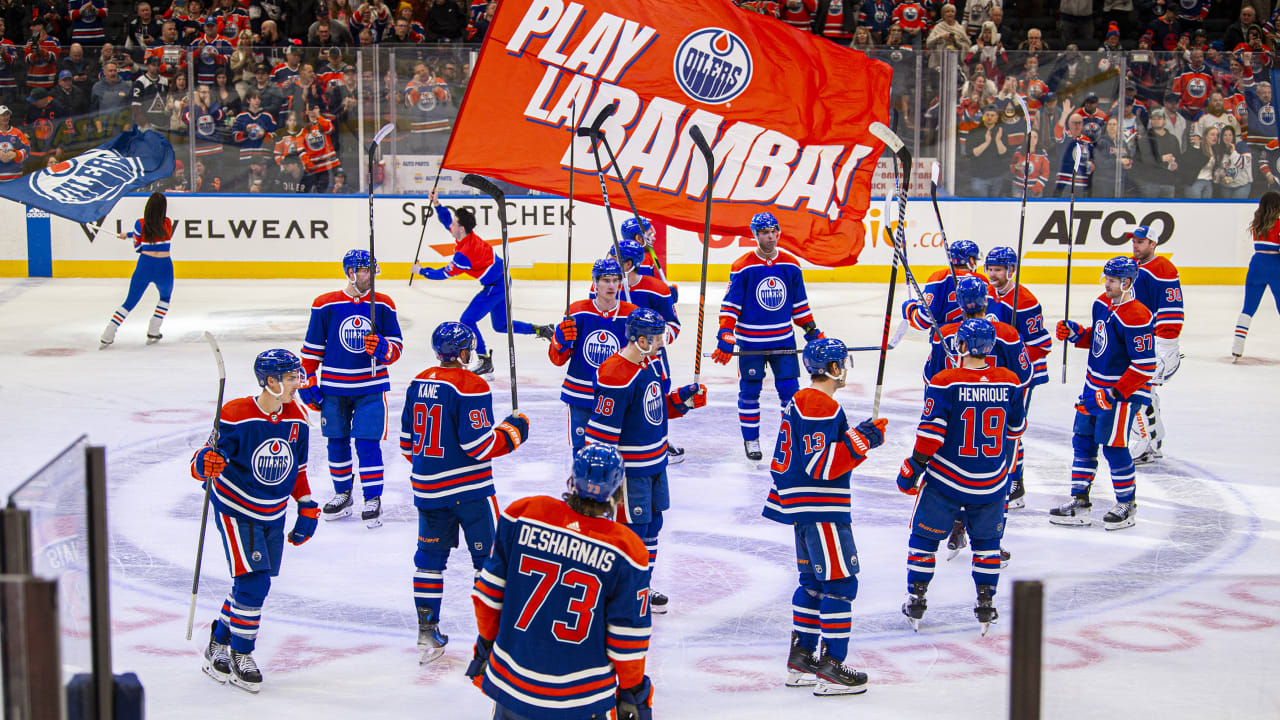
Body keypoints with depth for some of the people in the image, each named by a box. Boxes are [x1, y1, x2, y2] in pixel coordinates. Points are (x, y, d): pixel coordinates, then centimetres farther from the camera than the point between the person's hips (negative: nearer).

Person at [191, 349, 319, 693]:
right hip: (236, 509, -6)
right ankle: (240, 655, 5)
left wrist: (307, 508, 8)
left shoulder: (297, 419, -2)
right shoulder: (236, 416, -21)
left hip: (273, 515, 6)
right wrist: (206, 463, -42)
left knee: (253, 584, 10)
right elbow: (200, 464, -19)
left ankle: (218, 646, 29)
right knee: (253, 581, -13)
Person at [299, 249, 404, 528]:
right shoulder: (325, 305, -3)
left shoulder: (383, 305, 1)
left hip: (371, 387, -1)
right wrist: (309, 383, 2)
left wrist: (383, 348, -19)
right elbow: (312, 349, 4)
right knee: (337, 441, 10)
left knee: (368, 442, -6)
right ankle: (342, 494, 27)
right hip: (333, 388, 1)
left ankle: (373, 499, 4)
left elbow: (396, 346, 3)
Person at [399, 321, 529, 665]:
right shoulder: (471, 386, -16)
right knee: (490, 556, 4)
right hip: (469, 488, -6)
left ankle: (427, 632, 16)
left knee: (430, 557, 14)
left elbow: (407, 442, 13)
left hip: (427, 489, 7)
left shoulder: (418, 384, 7)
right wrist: (514, 430, -4)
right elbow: (479, 444, -19)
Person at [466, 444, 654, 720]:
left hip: (511, 686, 3)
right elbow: (626, 639, -9)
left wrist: (486, 643, 16)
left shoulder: (522, 514, -9)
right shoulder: (625, 551, -16)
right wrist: (634, 692, 7)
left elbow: (489, 593, 0)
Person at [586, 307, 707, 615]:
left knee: (652, 523, 18)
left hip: (655, 464, 10)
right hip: (629, 470, -10)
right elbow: (601, 429, -23)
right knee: (632, 529, -4)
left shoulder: (648, 365, 7)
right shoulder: (616, 376, -24)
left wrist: (683, 399, 3)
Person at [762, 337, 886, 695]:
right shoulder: (824, 407, -18)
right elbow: (820, 466, -23)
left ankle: (801, 659, 21)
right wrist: (860, 440, -23)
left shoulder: (800, 401, 14)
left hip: (804, 506, 11)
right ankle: (831, 667, -6)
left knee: (813, 581, 16)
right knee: (840, 583, -7)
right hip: (821, 510, -11)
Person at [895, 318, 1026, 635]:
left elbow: (931, 434, -16)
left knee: (925, 536, 14)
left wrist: (912, 469, -6)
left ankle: (916, 601, 18)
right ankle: (986, 604, 18)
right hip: (992, 484, 2)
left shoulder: (945, 383, -15)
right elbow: (1016, 428, 9)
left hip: (946, 481, -2)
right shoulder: (1009, 382, -4)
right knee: (987, 540, 20)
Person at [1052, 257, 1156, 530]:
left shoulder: (1136, 317, -23)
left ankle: (1127, 505, 13)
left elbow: (1145, 366, -24)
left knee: (1113, 445, -5)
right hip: (1095, 385, 9)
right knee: (1083, 439, 10)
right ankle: (1079, 502, 19)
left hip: (1124, 390, -9)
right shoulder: (1102, 303, 5)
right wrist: (1075, 333, 0)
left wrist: (1113, 395, -24)